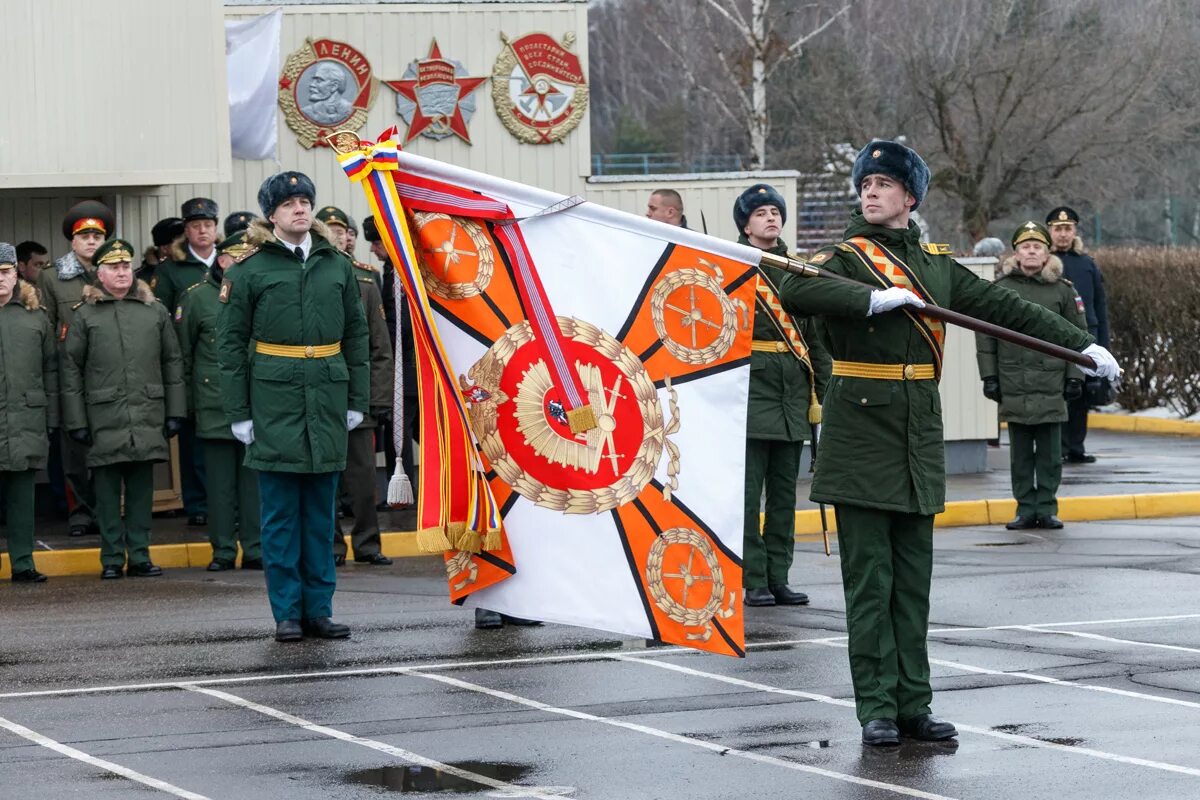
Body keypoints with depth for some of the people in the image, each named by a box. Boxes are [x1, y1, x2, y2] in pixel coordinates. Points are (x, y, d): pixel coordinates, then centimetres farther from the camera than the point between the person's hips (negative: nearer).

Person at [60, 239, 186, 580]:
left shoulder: (155, 311, 10)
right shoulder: (85, 315, 3)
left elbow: (172, 363, 12)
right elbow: (71, 369, 2)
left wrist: (175, 412, 6)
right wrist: (76, 421, -3)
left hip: (148, 419, 2)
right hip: (104, 420, -2)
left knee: (141, 488, 4)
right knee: (108, 490, 1)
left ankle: (139, 556, 10)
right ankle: (112, 559, 7)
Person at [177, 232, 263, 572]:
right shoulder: (198, 297, 2)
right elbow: (183, 353, 7)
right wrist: (187, 400, 7)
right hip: (215, 408, -2)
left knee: (254, 479, 4)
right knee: (220, 483, 2)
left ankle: (255, 549, 9)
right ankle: (223, 550, 8)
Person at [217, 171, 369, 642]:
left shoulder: (337, 265, 10)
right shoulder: (250, 270, -1)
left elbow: (356, 335, 14)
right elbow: (230, 343, 0)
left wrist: (357, 400, 9)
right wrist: (238, 411, -4)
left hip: (327, 401, 3)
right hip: (274, 399, -3)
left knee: (320, 511, 8)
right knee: (281, 512, 1)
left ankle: (318, 608, 13)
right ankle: (287, 612, 5)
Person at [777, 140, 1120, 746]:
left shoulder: (937, 264, 13)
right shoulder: (844, 258, -1)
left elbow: (1005, 308, 18)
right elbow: (794, 292, -21)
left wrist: (1083, 346, 18)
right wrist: (875, 299, -26)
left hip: (919, 432, 5)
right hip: (861, 429, -5)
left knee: (913, 580, 7)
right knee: (869, 579, -4)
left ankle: (914, 705, 11)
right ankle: (877, 709, 0)